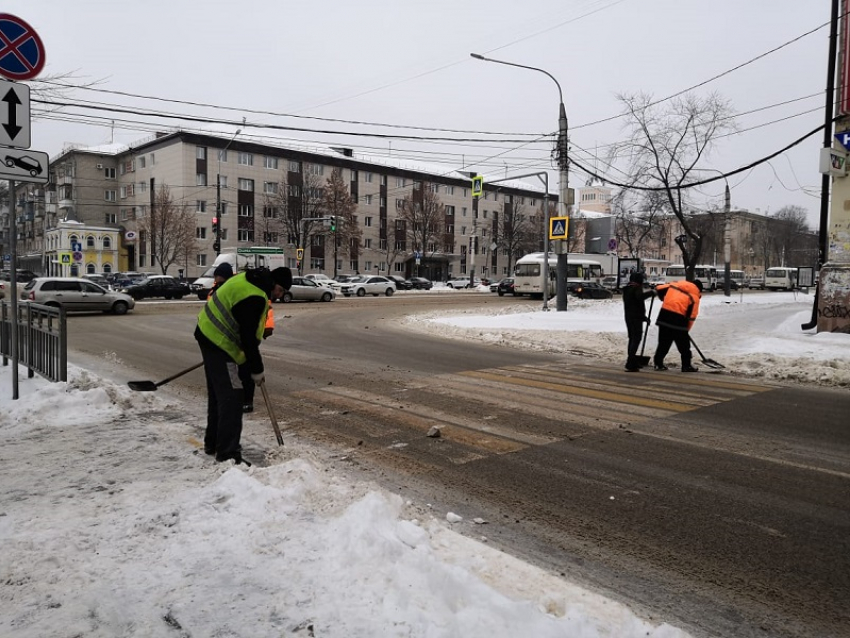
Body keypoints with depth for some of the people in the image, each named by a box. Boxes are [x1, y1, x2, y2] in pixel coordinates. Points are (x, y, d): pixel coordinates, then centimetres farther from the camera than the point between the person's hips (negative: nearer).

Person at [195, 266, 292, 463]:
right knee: (232, 396, -11)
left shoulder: (248, 278, 6)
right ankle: (227, 452, -10)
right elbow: (248, 337, -23)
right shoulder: (253, 298, -26)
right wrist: (257, 370, -13)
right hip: (218, 342, -11)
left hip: (209, 334, 11)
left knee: (218, 392, 20)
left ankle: (213, 443, 33)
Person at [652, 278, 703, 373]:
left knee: (663, 342, 14)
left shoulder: (675, 284, 14)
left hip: (664, 315, 5)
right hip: (678, 319, -4)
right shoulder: (695, 296, 3)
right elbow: (691, 315, 0)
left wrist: (665, 300, 31)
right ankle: (686, 366, 12)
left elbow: (658, 289, 16)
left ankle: (658, 363, 16)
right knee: (684, 345, 8)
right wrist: (686, 329, 11)